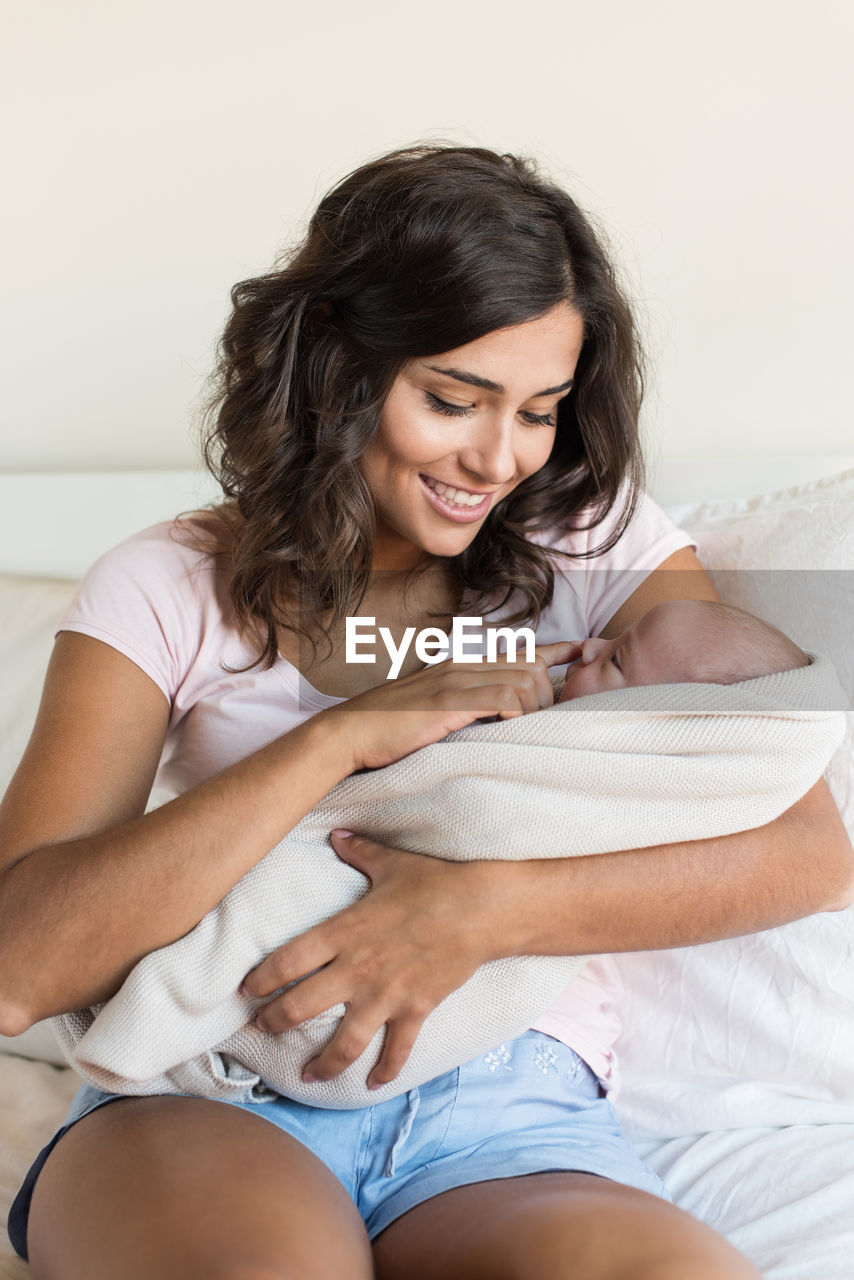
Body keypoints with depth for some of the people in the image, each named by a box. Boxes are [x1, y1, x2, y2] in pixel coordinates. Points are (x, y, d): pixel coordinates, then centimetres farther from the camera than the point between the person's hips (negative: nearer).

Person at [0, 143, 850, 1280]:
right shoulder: (170, 591, 3)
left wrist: (485, 908, -19)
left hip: (511, 1114, 2)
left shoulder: (595, 544, 7)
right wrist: (345, 733, -15)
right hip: (206, 1106, -1)